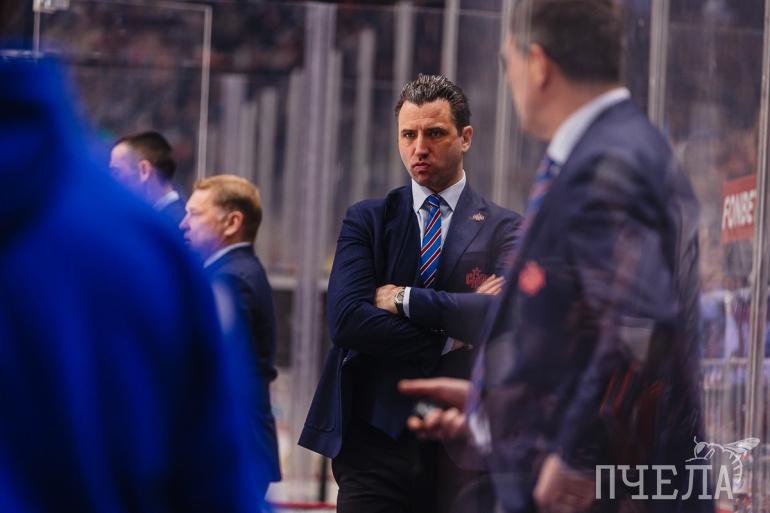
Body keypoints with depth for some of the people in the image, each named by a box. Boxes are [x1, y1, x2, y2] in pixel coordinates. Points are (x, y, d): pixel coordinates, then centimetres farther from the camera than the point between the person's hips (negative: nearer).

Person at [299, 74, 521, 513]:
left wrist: (404, 299, -12)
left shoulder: (501, 228, 4)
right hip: (377, 437, 1)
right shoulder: (367, 220, 8)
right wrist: (446, 340, -11)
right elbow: (346, 317, -7)